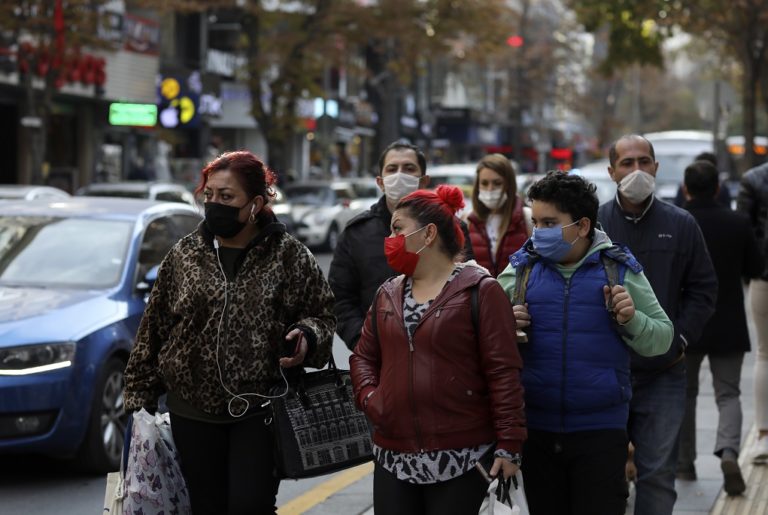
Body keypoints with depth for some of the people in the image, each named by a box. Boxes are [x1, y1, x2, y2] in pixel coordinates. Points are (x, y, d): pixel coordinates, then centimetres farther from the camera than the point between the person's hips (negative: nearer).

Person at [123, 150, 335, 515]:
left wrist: (307, 335, -16)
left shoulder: (289, 256, -2)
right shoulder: (184, 255, 5)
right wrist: (140, 395, 8)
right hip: (194, 410, 3)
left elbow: (321, 314, 7)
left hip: (259, 409, -3)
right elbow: (154, 327, 9)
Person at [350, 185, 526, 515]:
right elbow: (364, 357, 22)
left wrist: (509, 444, -13)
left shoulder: (479, 290, -4)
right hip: (394, 457, 6)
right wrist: (369, 398, 1)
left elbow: (503, 370, -8)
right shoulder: (388, 294, 15)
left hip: (461, 459, -5)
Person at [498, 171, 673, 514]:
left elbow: (661, 340, 3)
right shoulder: (520, 269, 4)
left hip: (600, 431, -2)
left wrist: (631, 320, -16)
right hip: (535, 430, 2)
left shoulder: (619, 268, 1)